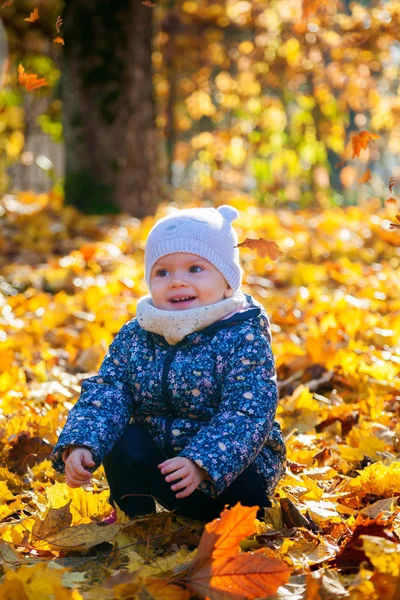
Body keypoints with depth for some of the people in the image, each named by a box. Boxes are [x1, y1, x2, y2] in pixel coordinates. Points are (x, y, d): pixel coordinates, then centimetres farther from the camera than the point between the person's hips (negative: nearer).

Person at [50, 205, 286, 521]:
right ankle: (137, 521, 0)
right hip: (157, 452, 4)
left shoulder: (243, 337, -18)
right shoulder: (134, 336, -2)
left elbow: (247, 412, -26)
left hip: (231, 458, -4)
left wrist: (202, 463, -41)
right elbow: (105, 394, -7)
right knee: (124, 442, -22)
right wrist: (80, 445, -27)